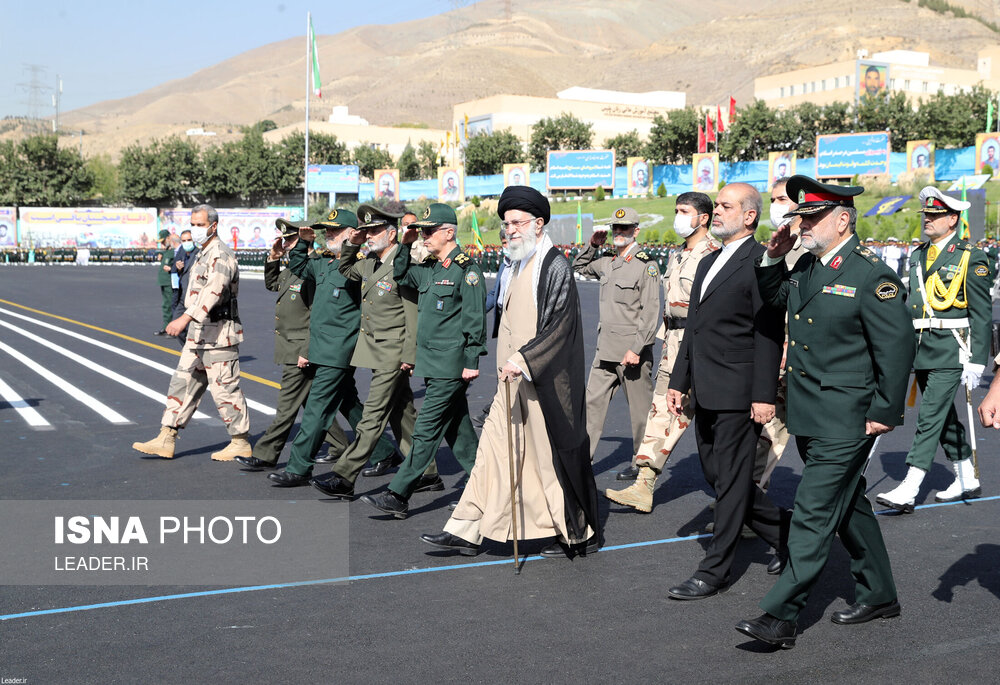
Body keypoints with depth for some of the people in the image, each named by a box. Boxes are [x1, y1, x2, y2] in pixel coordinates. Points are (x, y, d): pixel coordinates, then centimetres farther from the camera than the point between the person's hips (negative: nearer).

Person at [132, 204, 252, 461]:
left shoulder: (221, 255, -16)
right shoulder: (203, 253, 16)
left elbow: (213, 292, -31)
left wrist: (185, 318, -40)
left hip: (219, 334, -10)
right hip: (199, 334, 10)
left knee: (224, 388, -4)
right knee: (183, 382, 8)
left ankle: (241, 443, 8)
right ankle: (166, 440, 11)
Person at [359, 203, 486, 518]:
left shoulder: (466, 268, -11)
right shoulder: (430, 268, 13)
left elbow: (475, 318, -14)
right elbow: (401, 275, 29)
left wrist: (472, 361, -16)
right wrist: (405, 246, 14)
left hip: (451, 366, -9)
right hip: (432, 363, 9)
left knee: (426, 430, -7)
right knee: (457, 431, 13)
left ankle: (398, 496, -6)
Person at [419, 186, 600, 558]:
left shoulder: (555, 266, -13)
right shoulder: (519, 265, 14)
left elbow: (559, 327, -21)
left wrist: (524, 359, -27)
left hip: (544, 384, -9)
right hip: (515, 381, 9)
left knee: (555, 457, 1)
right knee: (495, 448, 7)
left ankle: (581, 534, 17)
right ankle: (467, 531, 10)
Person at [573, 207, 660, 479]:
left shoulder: (647, 265, -9)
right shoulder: (607, 263, 12)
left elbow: (650, 312, -14)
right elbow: (579, 267, 32)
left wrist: (636, 349, -19)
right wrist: (593, 245, 13)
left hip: (632, 350, -7)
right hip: (606, 349, 7)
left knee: (640, 410, 4)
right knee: (592, 402, 6)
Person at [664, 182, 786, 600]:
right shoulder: (708, 263, 18)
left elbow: (769, 333, -14)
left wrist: (764, 396, -18)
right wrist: (679, 382, 16)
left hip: (738, 393, -9)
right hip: (705, 393, 9)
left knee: (731, 481, 0)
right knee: (717, 477, 14)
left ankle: (714, 571, 8)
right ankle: (785, 536, 30)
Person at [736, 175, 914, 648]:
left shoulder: (871, 276, -15)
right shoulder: (806, 267, 8)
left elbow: (898, 345, -15)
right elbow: (775, 299, 26)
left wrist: (885, 413, -14)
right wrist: (773, 258, 8)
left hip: (844, 422, -8)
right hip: (809, 415, 9)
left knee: (814, 514, -7)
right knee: (848, 507, 19)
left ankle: (780, 617, -4)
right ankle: (879, 595, 35)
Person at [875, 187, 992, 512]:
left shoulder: (971, 258, -6)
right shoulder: (918, 255, 14)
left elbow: (982, 314, -8)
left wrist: (976, 361, -13)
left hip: (950, 350, -7)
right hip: (920, 349, 7)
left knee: (930, 417, -11)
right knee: (945, 417, 15)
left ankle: (908, 491, -12)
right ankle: (967, 481, 29)